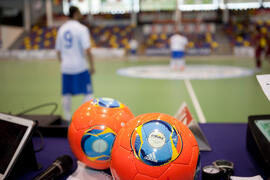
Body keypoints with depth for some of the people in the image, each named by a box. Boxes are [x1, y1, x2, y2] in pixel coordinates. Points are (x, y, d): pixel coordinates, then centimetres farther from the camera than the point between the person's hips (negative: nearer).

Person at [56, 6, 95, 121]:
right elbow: (87, 50, -16)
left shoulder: (61, 29, 10)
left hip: (65, 67, 6)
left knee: (66, 94, 13)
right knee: (88, 93, 3)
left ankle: (67, 118, 20)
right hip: (80, 67, -6)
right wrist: (92, 66, -8)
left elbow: (58, 50, 14)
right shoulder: (81, 28, -9)